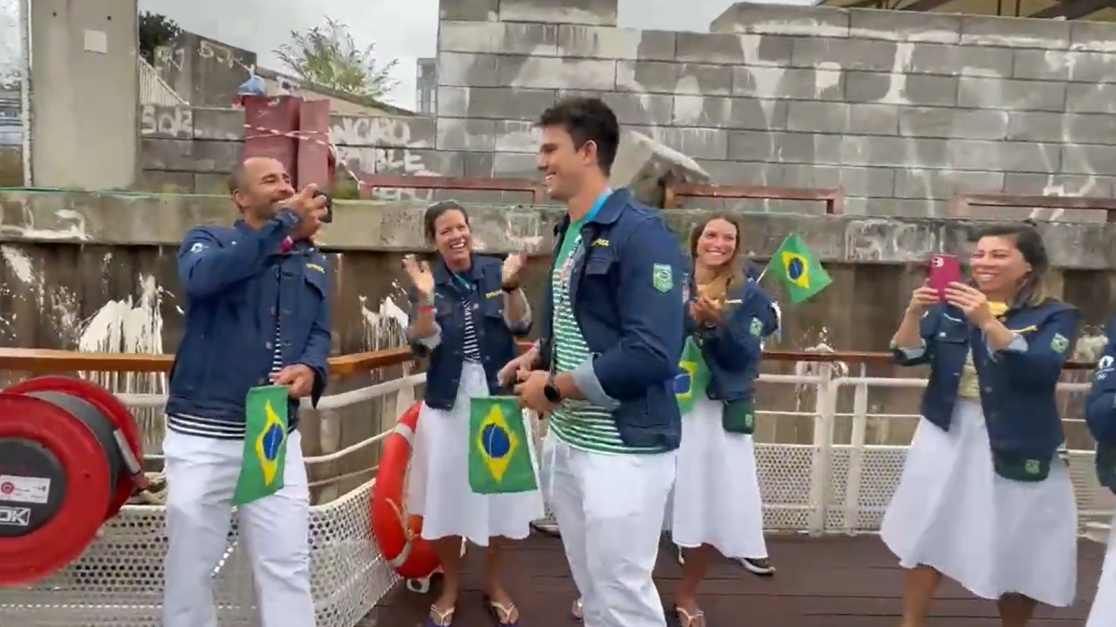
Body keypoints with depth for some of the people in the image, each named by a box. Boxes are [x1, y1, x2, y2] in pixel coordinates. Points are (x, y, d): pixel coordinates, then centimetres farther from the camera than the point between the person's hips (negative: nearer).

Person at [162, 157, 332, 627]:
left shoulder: (312, 263, 13)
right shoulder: (208, 240, 0)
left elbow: (319, 333, 8)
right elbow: (201, 277, -24)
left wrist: (311, 368, -16)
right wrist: (285, 224, -23)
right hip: (202, 434, -3)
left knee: (287, 566, 6)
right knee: (190, 566, 12)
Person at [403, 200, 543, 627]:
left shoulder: (495, 271, -1)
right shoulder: (428, 281, 0)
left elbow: (520, 328, -9)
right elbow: (423, 345, -9)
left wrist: (510, 286, -24)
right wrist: (426, 297, -23)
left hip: (499, 396, 0)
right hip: (448, 400, 0)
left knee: (498, 489, 9)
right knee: (447, 492, 6)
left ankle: (494, 585, 29)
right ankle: (450, 587, 27)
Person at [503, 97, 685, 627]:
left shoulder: (641, 233, -16)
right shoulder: (569, 233, 10)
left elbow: (652, 355, -25)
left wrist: (553, 387, -16)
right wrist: (539, 358, -1)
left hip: (622, 448, -8)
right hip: (568, 440, 8)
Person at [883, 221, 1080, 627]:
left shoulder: (1055, 316, -6)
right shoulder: (951, 308, 4)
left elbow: (1041, 370, -23)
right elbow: (908, 355, -4)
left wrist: (988, 322, -32)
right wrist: (914, 313, -21)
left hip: (1017, 446, -3)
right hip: (947, 436, 3)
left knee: (1019, 553, 8)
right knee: (927, 539, 10)